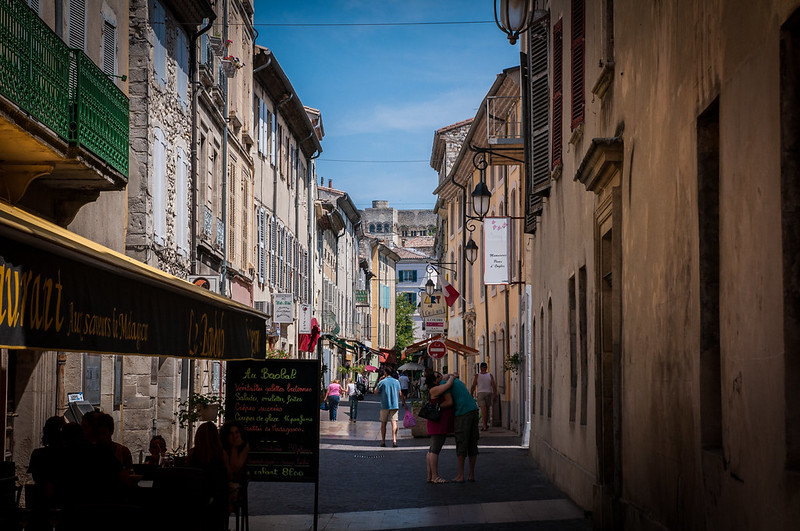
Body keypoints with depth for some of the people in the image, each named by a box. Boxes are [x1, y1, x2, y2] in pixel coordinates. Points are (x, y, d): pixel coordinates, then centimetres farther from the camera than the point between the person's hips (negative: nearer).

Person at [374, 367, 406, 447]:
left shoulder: (382, 382, -5)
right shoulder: (396, 382, 4)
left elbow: (375, 392, 6)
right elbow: (400, 394, 6)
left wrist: (379, 382, 11)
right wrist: (404, 403, 15)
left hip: (385, 405, -1)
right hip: (395, 405, 1)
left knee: (383, 423, 11)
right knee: (394, 422, -5)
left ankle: (383, 441, 14)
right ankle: (394, 440, -19)